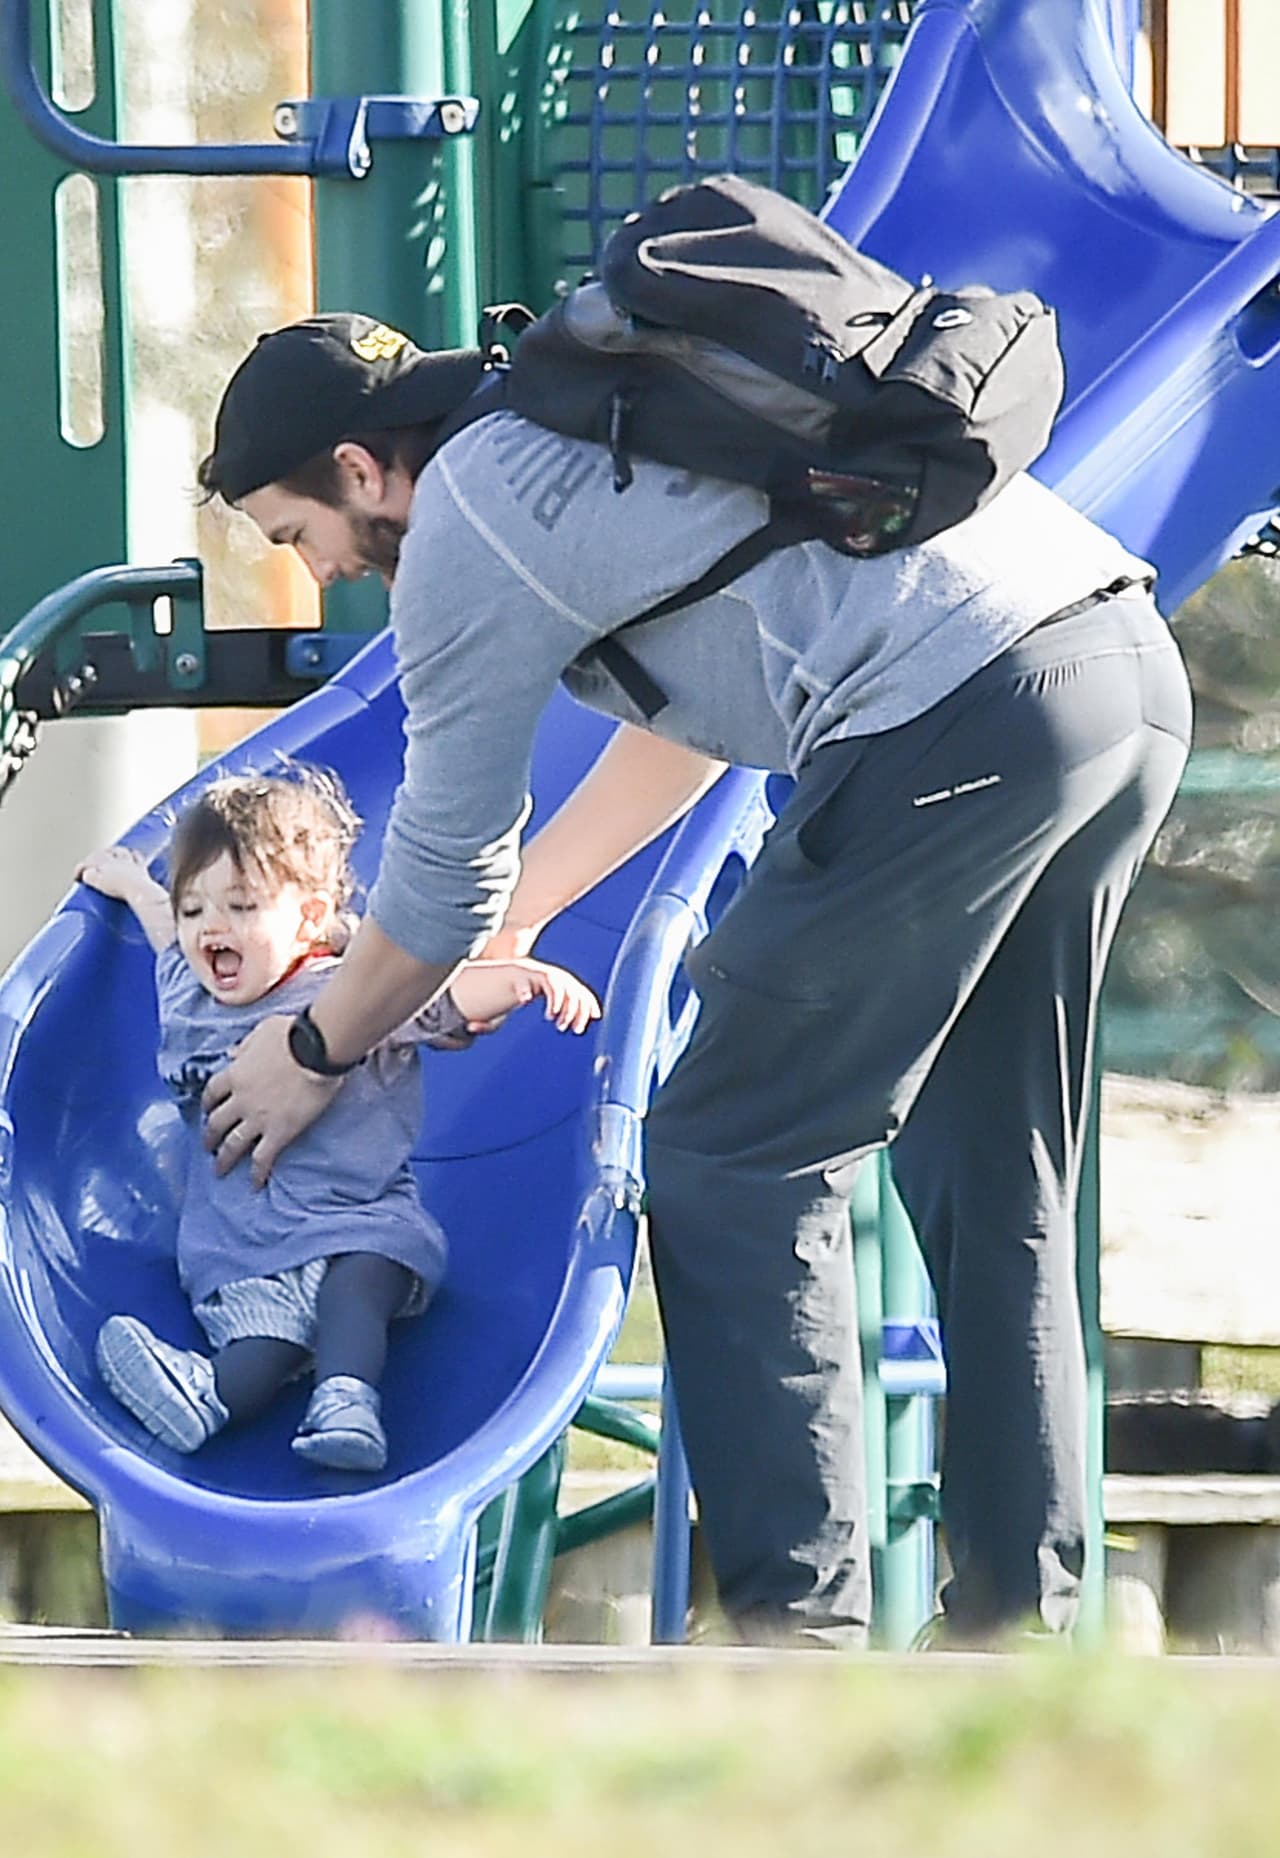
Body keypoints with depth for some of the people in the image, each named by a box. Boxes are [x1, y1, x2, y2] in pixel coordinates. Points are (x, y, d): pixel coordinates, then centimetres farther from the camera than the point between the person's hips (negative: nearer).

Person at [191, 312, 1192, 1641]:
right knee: (993, 1181, 18)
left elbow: (441, 871, 11)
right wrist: (517, 913, 48)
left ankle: (798, 1619, -3)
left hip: (960, 721, -9)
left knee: (729, 1167, 1)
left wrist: (312, 1050, 28)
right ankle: (1021, 1609, 18)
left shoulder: (462, 528, 3)